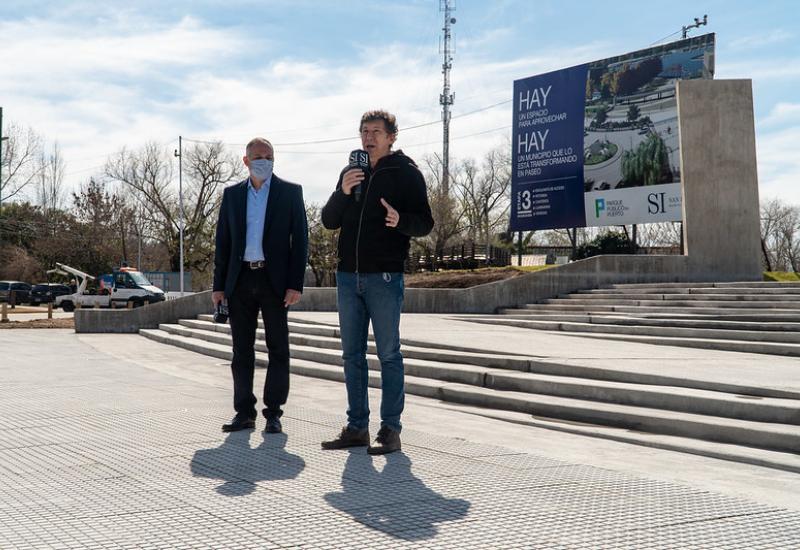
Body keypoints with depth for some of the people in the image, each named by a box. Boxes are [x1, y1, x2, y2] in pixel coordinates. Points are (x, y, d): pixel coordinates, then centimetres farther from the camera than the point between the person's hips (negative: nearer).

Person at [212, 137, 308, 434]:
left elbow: (300, 239, -1)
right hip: (240, 280, 3)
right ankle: (244, 412, 14)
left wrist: (295, 284, -10)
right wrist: (219, 285, 4)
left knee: (278, 348, 1)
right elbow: (223, 241, 11)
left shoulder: (290, 192, 3)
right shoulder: (232, 194, 11)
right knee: (242, 350, 6)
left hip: (274, 280, -3)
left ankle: (273, 412, 9)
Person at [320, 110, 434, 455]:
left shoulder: (406, 173, 0)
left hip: (384, 277, -6)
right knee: (352, 355, 9)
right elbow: (329, 221, 13)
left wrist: (400, 220, -26)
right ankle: (357, 427, 17)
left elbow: (425, 223, -5)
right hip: (348, 276, 6)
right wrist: (342, 192, -5)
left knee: (389, 354, -2)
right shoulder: (349, 173, 15)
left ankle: (391, 430, 4)